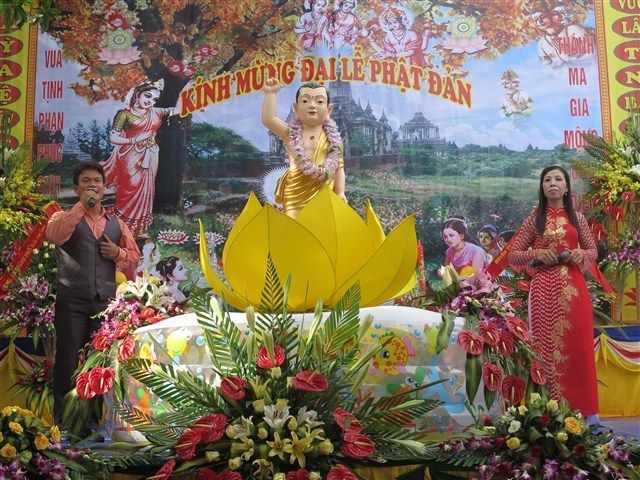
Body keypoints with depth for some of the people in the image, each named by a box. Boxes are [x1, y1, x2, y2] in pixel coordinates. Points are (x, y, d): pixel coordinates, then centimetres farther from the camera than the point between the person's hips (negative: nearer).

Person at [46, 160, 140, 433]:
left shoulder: (116, 224, 15)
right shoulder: (65, 217, 6)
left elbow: (134, 260, 17)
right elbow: (54, 236, -18)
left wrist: (119, 253, -4)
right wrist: (81, 206, -17)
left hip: (105, 303, 3)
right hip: (72, 302, -3)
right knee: (67, 362, 1)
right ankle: (62, 421, 10)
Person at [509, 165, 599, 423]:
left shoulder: (577, 218, 11)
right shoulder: (534, 220, 6)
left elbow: (593, 251, 16)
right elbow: (513, 255, 6)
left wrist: (582, 254, -6)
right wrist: (537, 253, -11)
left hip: (573, 288, 1)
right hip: (544, 289, -1)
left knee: (579, 346, 2)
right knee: (548, 346, 0)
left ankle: (585, 409, 11)